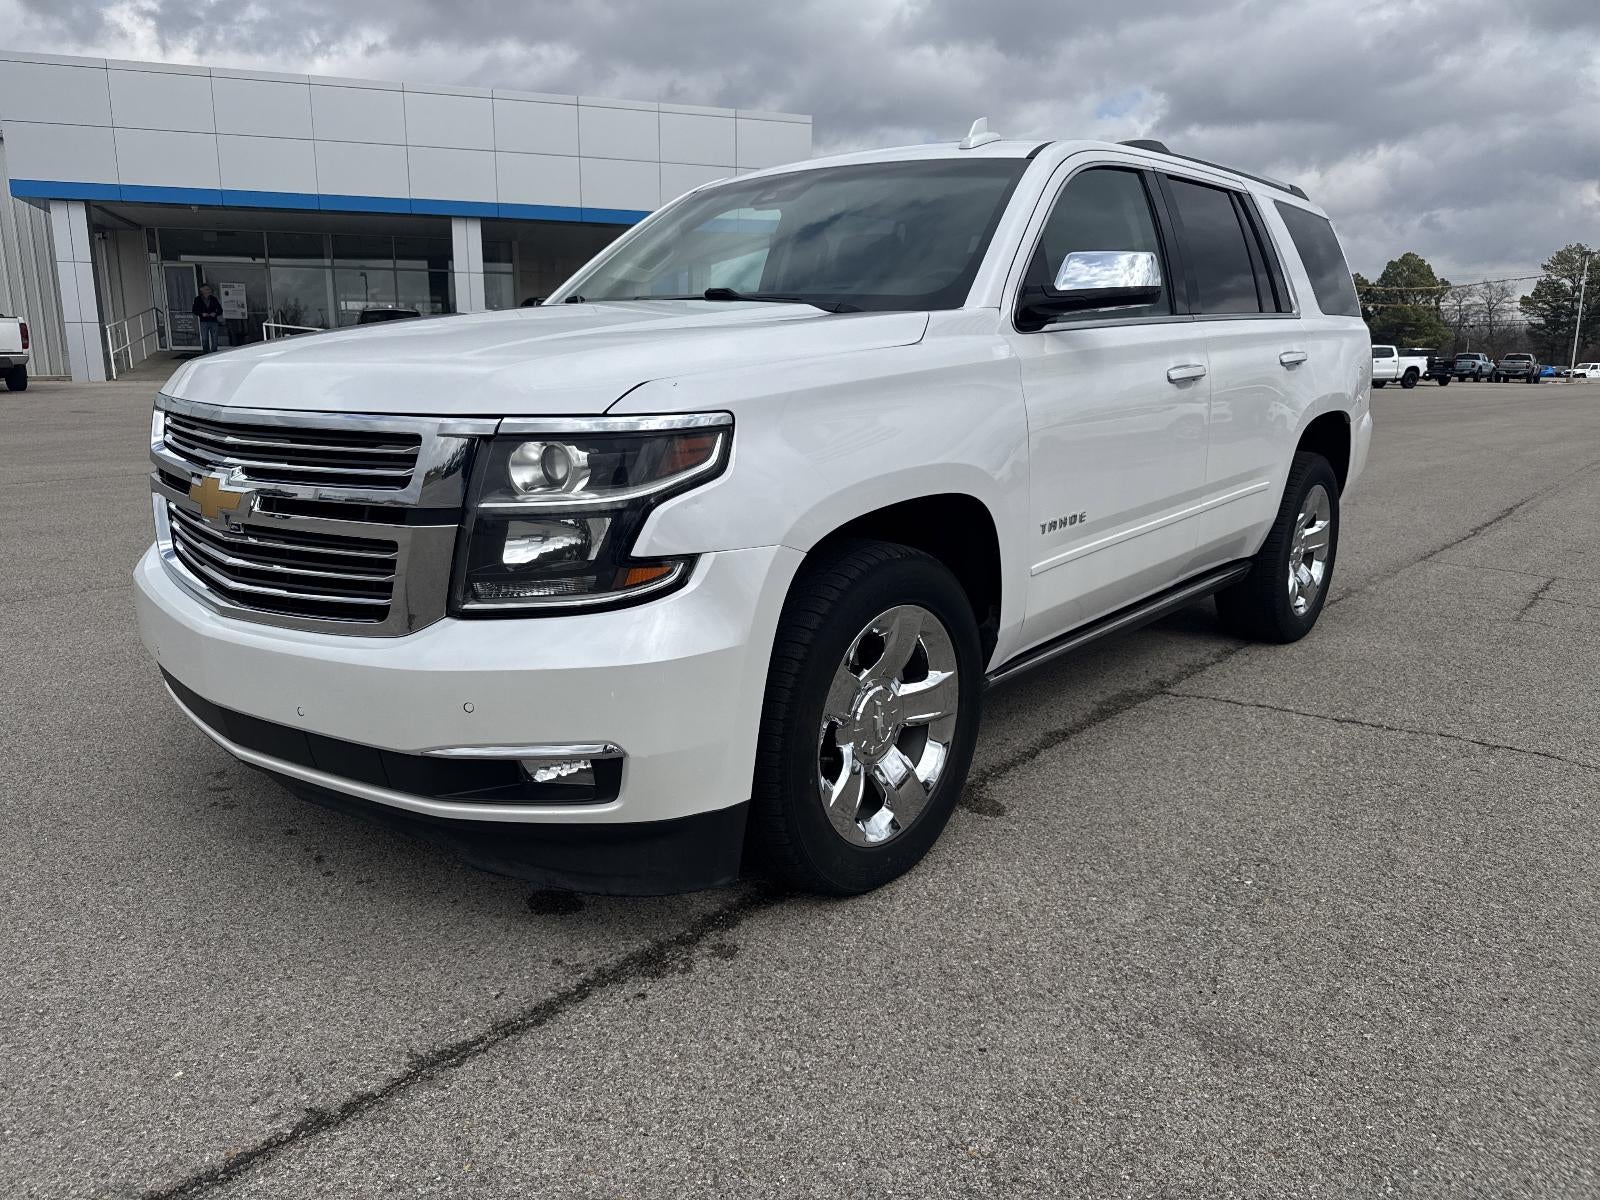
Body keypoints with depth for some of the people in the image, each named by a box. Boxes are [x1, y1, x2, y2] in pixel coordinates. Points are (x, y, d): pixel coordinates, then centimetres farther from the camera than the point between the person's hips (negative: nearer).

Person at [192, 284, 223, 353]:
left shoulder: (214, 299, 9)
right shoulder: (198, 299, 6)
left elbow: (220, 310, 11)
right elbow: (194, 310, 6)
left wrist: (215, 313, -9)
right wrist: (201, 314, -11)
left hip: (213, 321, 1)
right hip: (204, 321, -1)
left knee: (214, 339, 2)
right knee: (204, 339, -4)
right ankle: (206, 353, 1)